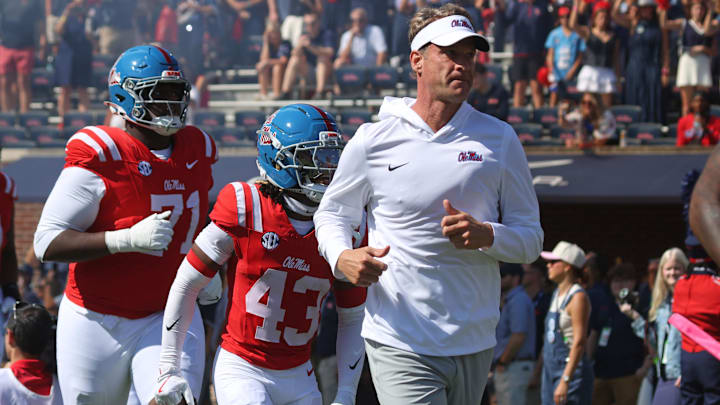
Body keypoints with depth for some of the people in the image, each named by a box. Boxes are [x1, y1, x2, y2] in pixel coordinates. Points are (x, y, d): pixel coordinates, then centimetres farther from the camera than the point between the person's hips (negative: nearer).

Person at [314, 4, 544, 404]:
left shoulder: (499, 140, 5)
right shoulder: (373, 140, 1)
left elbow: (531, 238, 7)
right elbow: (332, 213, 13)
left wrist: (486, 235, -15)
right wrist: (341, 257, -9)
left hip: (474, 343, 3)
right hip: (398, 341, -3)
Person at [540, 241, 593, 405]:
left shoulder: (578, 297, -12)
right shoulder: (557, 294, 16)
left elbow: (579, 342, -18)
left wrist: (565, 381, -23)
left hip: (571, 369, -9)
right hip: (551, 368, 9)